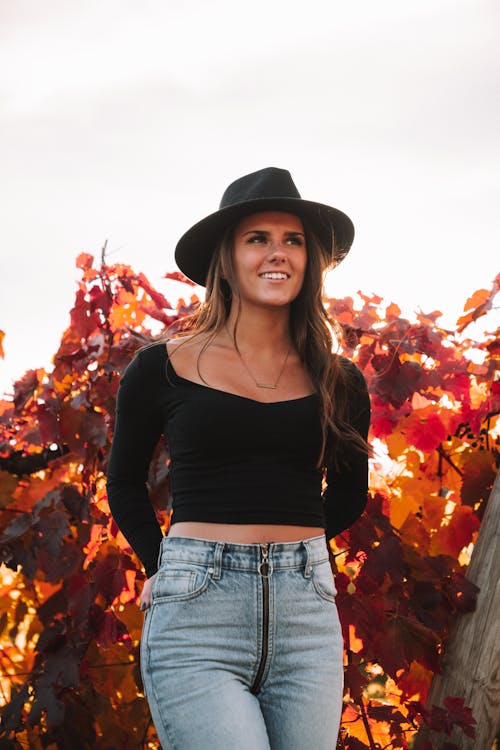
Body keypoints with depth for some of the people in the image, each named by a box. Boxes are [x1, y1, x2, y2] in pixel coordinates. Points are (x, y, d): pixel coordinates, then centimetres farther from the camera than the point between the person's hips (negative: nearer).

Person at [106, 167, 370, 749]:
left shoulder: (339, 383, 10)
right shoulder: (164, 368, 3)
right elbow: (125, 482, 18)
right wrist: (161, 564, 10)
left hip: (307, 617, 3)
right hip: (196, 618, -3)